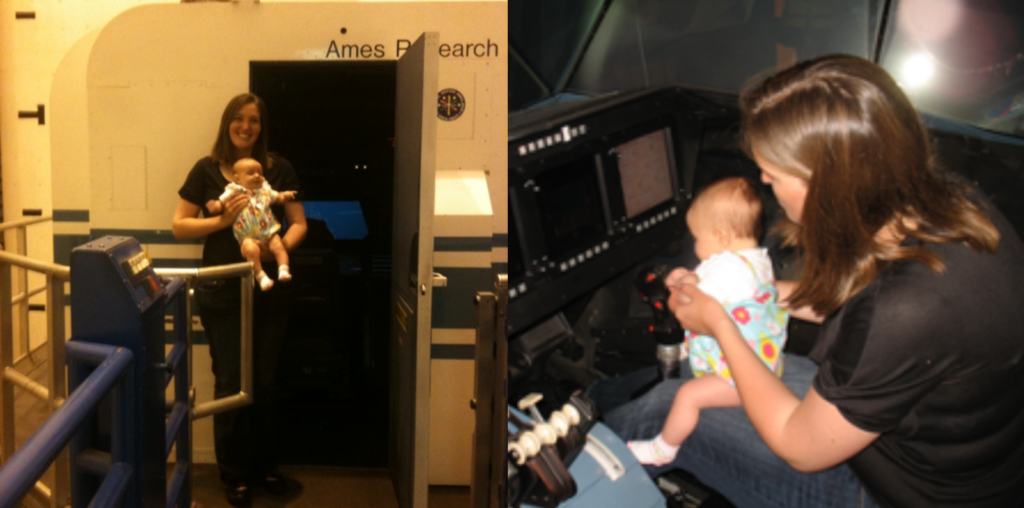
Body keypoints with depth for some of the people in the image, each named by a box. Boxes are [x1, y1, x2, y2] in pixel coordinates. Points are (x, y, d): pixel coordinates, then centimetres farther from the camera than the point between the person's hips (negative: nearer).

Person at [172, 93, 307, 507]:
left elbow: (299, 223, 4)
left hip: (269, 289, 1)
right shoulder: (207, 169, 1)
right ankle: (234, 475, 17)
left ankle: (265, 465, 27)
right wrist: (222, 219, -14)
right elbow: (179, 225, 2)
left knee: (264, 381, 10)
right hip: (222, 291, -1)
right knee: (230, 382, 4)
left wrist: (282, 246, -16)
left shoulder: (279, 169, 3)